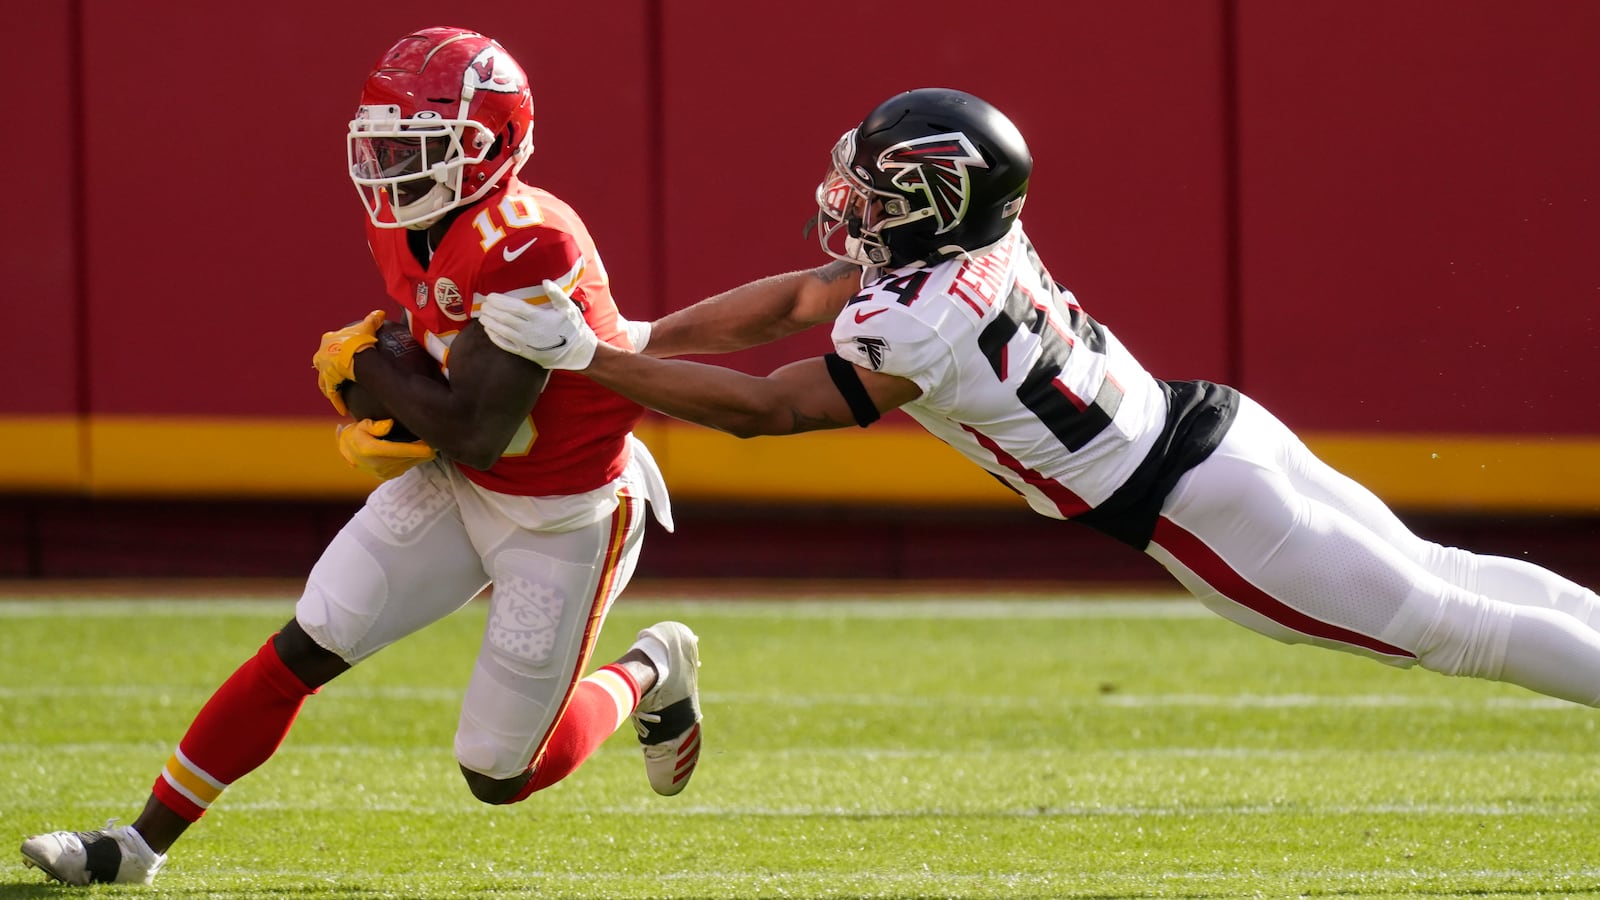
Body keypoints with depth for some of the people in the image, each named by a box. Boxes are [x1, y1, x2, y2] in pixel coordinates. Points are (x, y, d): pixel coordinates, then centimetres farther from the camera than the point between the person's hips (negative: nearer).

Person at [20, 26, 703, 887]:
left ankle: (650, 673, 30)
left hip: (561, 516, -7)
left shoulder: (526, 244, -31)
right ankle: (140, 844, 5)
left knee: (498, 776, 3)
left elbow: (473, 430, -32)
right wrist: (373, 433, -8)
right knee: (302, 650, -3)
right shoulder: (407, 232, -4)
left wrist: (359, 363, -18)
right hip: (454, 483, 7)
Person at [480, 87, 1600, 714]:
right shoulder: (971, 241, 0)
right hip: (1215, 426, 8)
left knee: (1437, 621, 1)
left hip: (1198, 507, -8)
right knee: (1436, 580, 19)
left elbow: (758, 407, -21)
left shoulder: (915, 335, -26)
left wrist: (582, 357, -19)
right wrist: (632, 337, 9)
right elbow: (800, 298, 10)